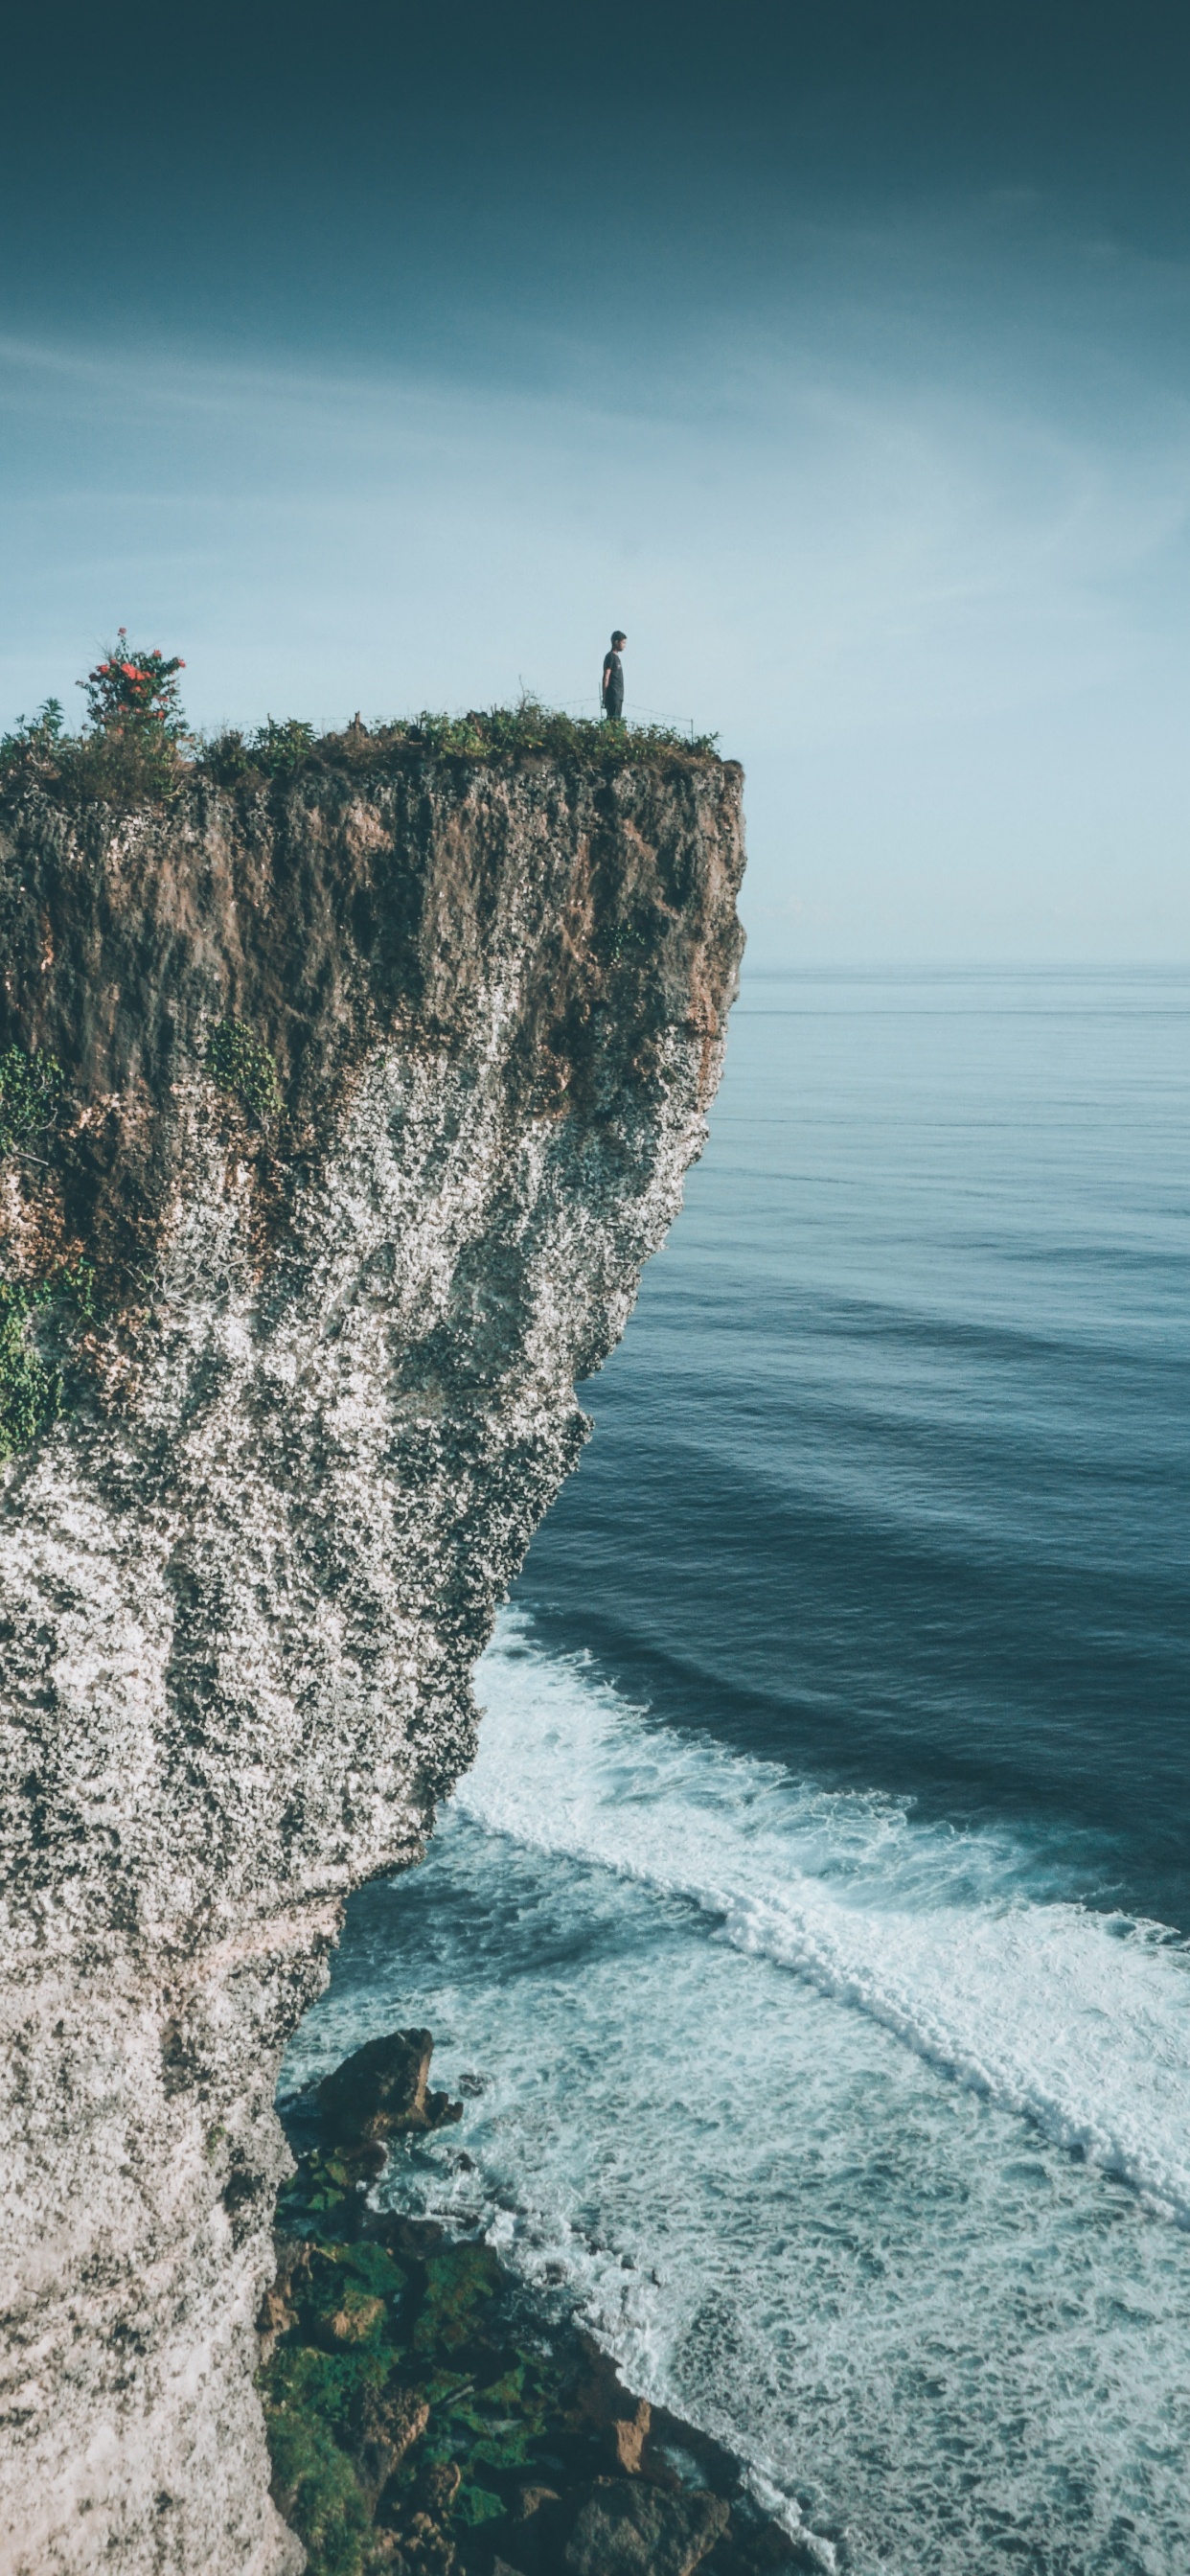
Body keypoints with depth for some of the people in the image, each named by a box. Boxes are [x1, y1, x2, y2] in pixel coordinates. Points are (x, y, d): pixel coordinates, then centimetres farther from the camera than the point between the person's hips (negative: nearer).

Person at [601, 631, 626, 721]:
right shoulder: (610, 656, -8)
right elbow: (606, 677, -13)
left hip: (618, 696, 9)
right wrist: (605, 696, -17)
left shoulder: (616, 657, 20)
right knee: (613, 720, -14)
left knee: (617, 720, 6)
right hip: (613, 696, -9)